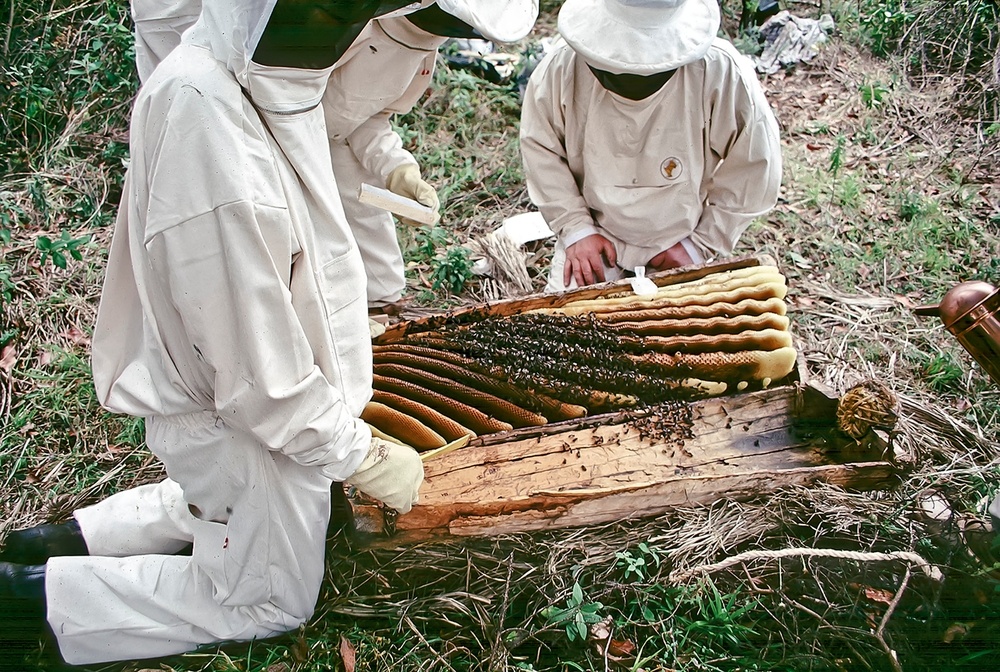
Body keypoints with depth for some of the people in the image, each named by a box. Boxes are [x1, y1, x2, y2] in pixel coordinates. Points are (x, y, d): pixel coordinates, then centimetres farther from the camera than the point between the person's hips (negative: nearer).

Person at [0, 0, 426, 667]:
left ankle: (70, 539, 33)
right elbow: (255, 365, -31)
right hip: (237, 420, -9)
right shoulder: (208, 125, -36)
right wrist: (358, 455, -20)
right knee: (270, 600, 15)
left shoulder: (257, 75, -7)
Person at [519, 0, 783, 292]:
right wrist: (576, 228, -11)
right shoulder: (562, 70, -20)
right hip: (594, 233, 1)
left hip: (677, 247, 0)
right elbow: (540, 149, -5)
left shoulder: (723, 76, -24)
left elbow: (751, 170, -11)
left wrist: (700, 244, -10)